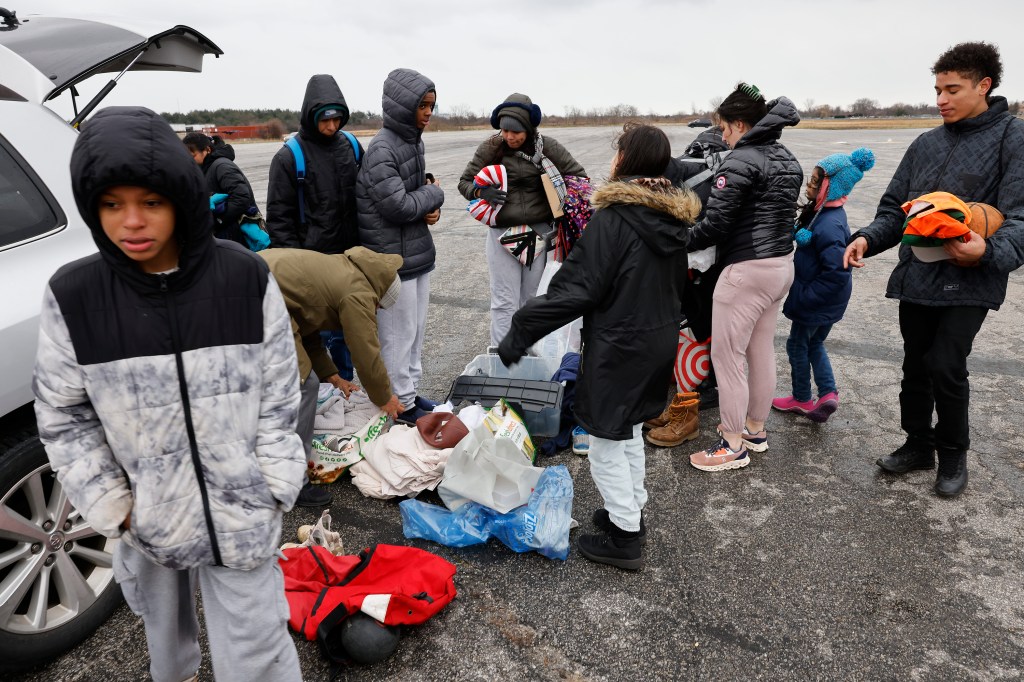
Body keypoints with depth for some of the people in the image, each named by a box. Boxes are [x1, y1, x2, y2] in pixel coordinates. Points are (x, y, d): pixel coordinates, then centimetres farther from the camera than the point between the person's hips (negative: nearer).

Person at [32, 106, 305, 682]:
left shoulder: (247, 278, -13)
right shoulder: (73, 298, -10)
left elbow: (280, 395, -6)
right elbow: (63, 417, -2)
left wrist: (275, 489, -6)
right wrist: (112, 507, -3)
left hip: (241, 514, -2)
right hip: (148, 520, 2)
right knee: (166, 629, 28)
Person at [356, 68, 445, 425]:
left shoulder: (414, 140, 9)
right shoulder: (382, 149, -18)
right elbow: (398, 206, -22)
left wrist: (431, 207, -4)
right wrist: (436, 195, -6)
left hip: (419, 250, 9)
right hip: (394, 257, -9)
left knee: (416, 328, 17)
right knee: (398, 333, 2)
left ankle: (412, 391, 31)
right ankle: (402, 403, 16)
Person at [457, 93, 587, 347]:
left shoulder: (546, 146, -4)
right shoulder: (491, 148, -3)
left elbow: (578, 175, 4)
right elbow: (465, 182, 5)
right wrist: (481, 191, -17)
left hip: (540, 231, 1)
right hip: (502, 232, -1)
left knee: (532, 300, 12)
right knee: (504, 302, 0)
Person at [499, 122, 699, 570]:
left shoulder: (613, 217, -20)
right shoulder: (673, 217, 5)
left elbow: (576, 288, -24)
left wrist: (521, 332, -19)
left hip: (618, 347, -8)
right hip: (659, 340, 8)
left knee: (607, 443, 6)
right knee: (629, 433, 24)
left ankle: (625, 537, 17)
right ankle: (631, 511, 39)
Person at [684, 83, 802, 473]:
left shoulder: (741, 161, -15)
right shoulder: (787, 160, 13)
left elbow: (715, 224, -19)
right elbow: (781, 213, 15)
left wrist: (679, 243, -7)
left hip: (746, 269, -9)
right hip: (782, 264, 10)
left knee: (726, 354, 0)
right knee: (762, 351, 18)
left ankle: (733, 445, 10)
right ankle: (756, 428, 33)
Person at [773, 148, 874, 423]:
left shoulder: (828, 226, -29)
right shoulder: (821, 213, 0)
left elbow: (836, 273, -31)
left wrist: (804, 296, -24)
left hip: (816, 304, -9)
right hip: (827, 303, 9)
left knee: (797, 346, 11)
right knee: (814, 344, 23)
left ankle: (801, 399, 29)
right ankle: (828, 393, 20)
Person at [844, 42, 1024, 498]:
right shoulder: (925, 145, 12)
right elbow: (895, 209, 12)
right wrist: (868, 239, -7)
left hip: (968, 282, -5)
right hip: (915, 277, 5)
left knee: (946, 367, -7)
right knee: (916, 366, 12)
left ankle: (953, 454, 17)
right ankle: (918, 444, 30)